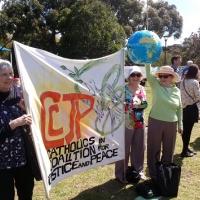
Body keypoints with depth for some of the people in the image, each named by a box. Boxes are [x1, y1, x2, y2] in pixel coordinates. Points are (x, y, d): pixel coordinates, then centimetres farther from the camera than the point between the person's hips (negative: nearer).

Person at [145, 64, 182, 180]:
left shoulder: (177, 90, 4)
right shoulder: (156, 85, -3)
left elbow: (179, 108, 11)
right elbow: (148, 73, -18)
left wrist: (180, 124, 11)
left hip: (171, 124, 3)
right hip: (155, 122, -2)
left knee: (168, 150, 14)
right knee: (154, 150, 7)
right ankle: (154, 175, 24)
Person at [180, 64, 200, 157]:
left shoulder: (183, 81, 5)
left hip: (183, 107, 7)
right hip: (191, 108, -7)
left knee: (185, 129, 17)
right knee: (188, 130, 4)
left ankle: (186, 148, 31)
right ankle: (184, 151, 13)